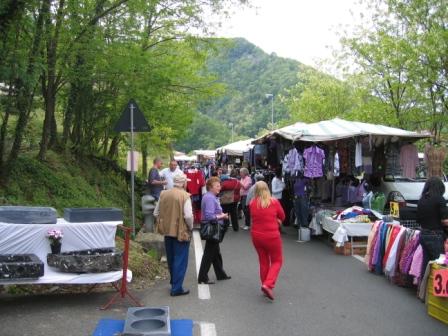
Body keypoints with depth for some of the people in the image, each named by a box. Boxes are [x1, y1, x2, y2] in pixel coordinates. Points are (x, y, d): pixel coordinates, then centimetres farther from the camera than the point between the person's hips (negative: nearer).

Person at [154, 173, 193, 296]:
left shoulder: (163, 194, 1)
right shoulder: (185, 196, -16)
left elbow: (156, 213, 6)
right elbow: (188, 216, -22)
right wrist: (190, 227, -5)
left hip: (167, 231, 6)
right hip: (181, 232, -6)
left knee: (171, 259, 21)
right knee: (180, 261, 4)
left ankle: (174, 282, 38)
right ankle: (177, 288, 7)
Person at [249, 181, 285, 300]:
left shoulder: (252, 203, -5)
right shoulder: (274, 202, -10)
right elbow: (282, 217, 2)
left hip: (256, 236, 3)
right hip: (272, 236, -3)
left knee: (263, 261, 18)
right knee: (277, 261, 12)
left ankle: (265, 286, 27)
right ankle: (268, 285, -5)